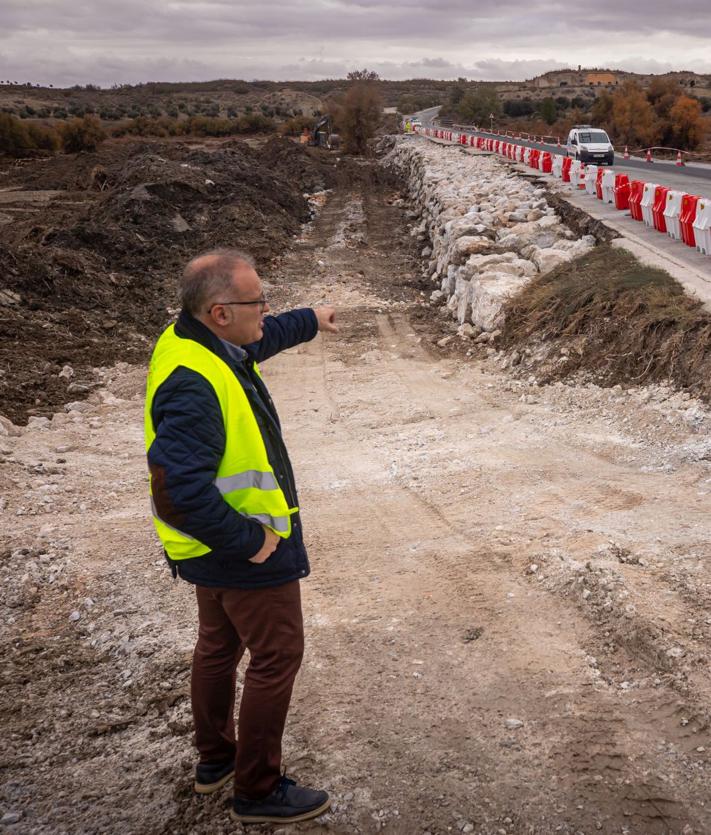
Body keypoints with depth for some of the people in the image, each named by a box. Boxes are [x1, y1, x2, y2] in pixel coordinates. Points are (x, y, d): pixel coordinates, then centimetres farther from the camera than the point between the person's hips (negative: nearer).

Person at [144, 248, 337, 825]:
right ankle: (259, 792, 20)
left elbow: (261, 339, 23)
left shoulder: (206, 342, -1)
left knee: (219, 645, 23)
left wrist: (309, 320, 38)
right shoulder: (193, 386, -33)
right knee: (277, 657, 4)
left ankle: (215, 758, 43)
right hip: (247, 550, -10)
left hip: (219, 548, 10)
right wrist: (247, 541, -27)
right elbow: (179, 490, -38)